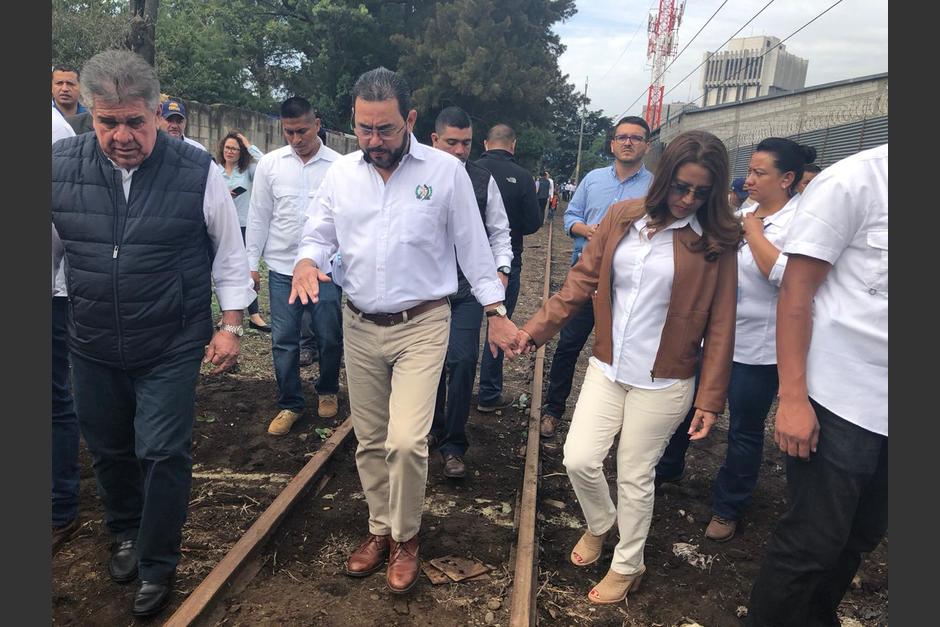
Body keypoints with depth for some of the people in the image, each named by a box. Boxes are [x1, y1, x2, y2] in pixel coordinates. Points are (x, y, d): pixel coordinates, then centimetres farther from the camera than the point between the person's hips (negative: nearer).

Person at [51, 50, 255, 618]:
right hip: (92, 347, 4)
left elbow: (229, 254, -3)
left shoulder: (197, 172, -12)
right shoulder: (63, 164, -6)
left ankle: (157, 567, 24)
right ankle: (126, 534, 47)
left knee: (163, 455, 1)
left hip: (171, 349, -3)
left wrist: (231, 327, -2)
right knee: (109, 450, 19)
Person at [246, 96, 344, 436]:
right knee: (283, 341, 5)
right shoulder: (270, 164, 3)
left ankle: (327, 391, 32)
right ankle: (289, 404, 21)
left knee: (330, 337, 8)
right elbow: (258, 217, 6)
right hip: (282, 268, 1)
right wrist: (251, 263, 4)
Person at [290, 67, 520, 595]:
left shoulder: (446, 171, -5)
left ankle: (405, 537, 14)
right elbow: (319, 235, 10)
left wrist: (496, 313, -2)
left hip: (422, 326, -4)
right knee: (371, 441, 13)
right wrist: (308, 260, -14)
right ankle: (381, 528, 33)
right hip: (360, 327, 4)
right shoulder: (342, 173, 4)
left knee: (406, 441, -12)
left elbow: (473, 247, -1)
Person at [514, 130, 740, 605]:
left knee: (635, 477, 9)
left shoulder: (714, 242, -8)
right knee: (579, 459, 2)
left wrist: (711, 397, -8)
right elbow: (581, 281, 1)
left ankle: (627, 566, 35)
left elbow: (720, 325, -6)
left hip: (663, 383, -3)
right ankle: (601, 524, 37)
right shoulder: (622, 217, 0)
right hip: (607, 368, 3)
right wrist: (536, 328, -5)